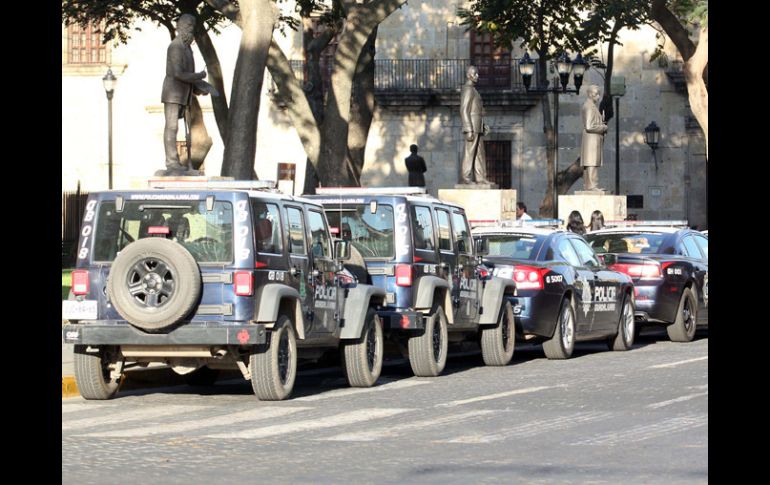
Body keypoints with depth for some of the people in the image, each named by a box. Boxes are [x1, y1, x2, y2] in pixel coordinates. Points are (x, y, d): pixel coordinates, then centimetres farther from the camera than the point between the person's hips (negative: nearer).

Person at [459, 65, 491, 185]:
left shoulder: (472, 90, 21)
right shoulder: (467, 89, -11)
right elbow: (464, 111, -17)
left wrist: (483, 126, 18)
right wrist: (469, 131, -21)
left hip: (477, 127, 10)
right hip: (472, 127, -10)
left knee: (479, 153, 8)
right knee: (470, 153, -11)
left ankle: (481, 178, 7)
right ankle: (465, 178, -11)